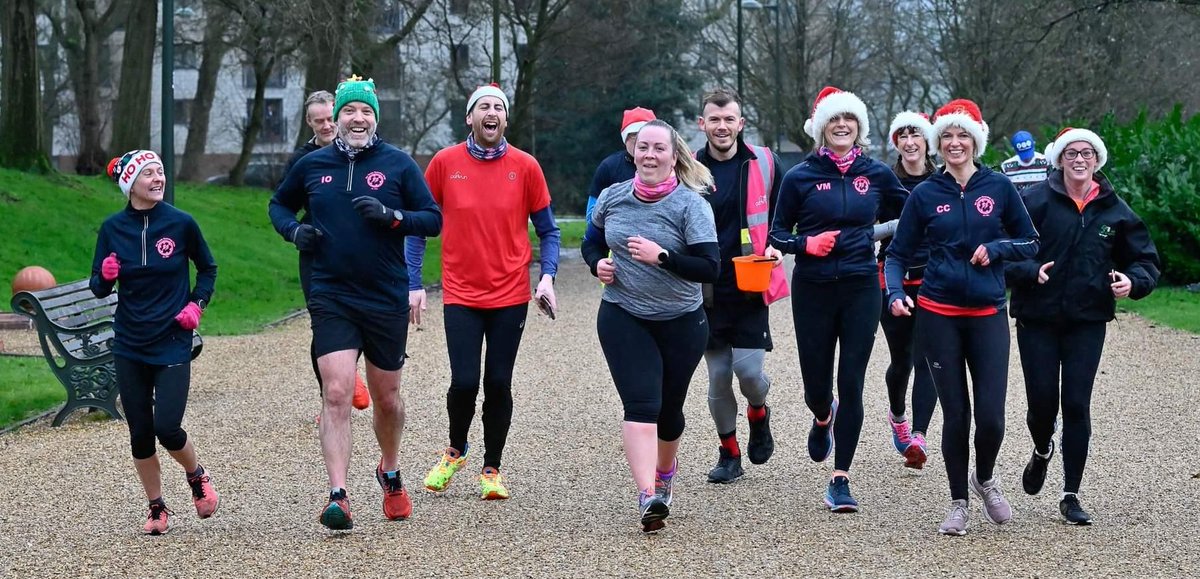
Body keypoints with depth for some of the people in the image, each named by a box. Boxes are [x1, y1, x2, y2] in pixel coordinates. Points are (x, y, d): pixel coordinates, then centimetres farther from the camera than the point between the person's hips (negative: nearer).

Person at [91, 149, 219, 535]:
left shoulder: (181, 223, -5)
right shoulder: (113, 228, 0)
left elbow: (208, 268, 11)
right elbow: (99, 289, 6)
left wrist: (197, 304, -3)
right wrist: (106, 275, -16)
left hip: (173, 342, -2)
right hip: (129, 347, 2)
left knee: (167, 427, -13)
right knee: (140, 433, 5)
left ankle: (197, 477, 18)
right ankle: (157, 508, 22)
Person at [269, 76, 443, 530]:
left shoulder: (398, 164, 0)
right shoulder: (312, 165, 6)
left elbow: (433, 219, 0)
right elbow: (279, 204, 22)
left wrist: (392, 216, -18)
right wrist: (293, 230, 1)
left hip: (387, 300, 0)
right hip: (331, 299, 0)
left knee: (387, 398, 13)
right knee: (336, 393, -15)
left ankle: (390, 474, 39)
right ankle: (338, 497, -18)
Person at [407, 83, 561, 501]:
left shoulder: (525, 166, 0)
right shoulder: (444, 163, 0)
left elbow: (548, 231, 8)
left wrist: (547, 278, -7)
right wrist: (413, 284, 1)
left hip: (510, 296, 1)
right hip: (460, 295, -1)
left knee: (498, 384, 2)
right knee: (464, 383, -8)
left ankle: (492, 470, 18)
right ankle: (455, 451, 21)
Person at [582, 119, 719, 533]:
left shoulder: (690, 204, -12)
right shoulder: (612, 198, 0)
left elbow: (710, 268, -18)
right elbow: (592, 241, 18)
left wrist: (661, 256, -28)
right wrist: (597, 263, -3)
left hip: (681, 322, -1)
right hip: (623, 317, 1)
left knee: (668, 409, 13)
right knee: (641, 404, -16)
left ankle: (664, 474, 43)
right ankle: (648, 497, -25)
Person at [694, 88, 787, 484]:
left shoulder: (764, 164, 0)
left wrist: (775, 245, -4)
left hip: (751, 287, -1)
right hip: (708, 290, 1)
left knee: (748, 369, -11)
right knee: (718, 376, 3)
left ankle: (758, 414, 23)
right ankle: (729, 454, 19)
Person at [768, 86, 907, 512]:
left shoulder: (875, 174, 4)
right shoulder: (800, 177, 0)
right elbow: (778, 234, 4)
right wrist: (807, 243, -14)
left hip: (861, 289, 0)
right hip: (813, 290, 0)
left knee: (851, 385, -5)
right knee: (816, 385, 5)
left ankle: (840, 479, 1)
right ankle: (823, 419, 44)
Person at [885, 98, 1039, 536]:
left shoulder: (999, 187, 2)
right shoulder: (924, 195, 2)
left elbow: (1030, 244, 8)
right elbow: (898, 254, 6)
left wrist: (996, 248, -11)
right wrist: (895, 293, -12)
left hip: (988, 315, 0)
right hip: (938, 316, 0)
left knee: (991, 416, -6)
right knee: (956, 414, 2)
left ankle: (985, 478, 25)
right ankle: (958, 503, 18)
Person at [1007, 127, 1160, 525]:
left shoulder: (1114, 210, 3)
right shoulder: (1035, 201, -5)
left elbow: (1145, 259, 11)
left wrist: (1133, 281, -9)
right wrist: (1029, 271, -22)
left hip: (1087, 323, 1)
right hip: (1037, 318, -1)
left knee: (1077, 406, -3)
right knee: (1042, 402, 0)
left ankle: (1071, 495, 6)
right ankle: (1042, 451, 37)